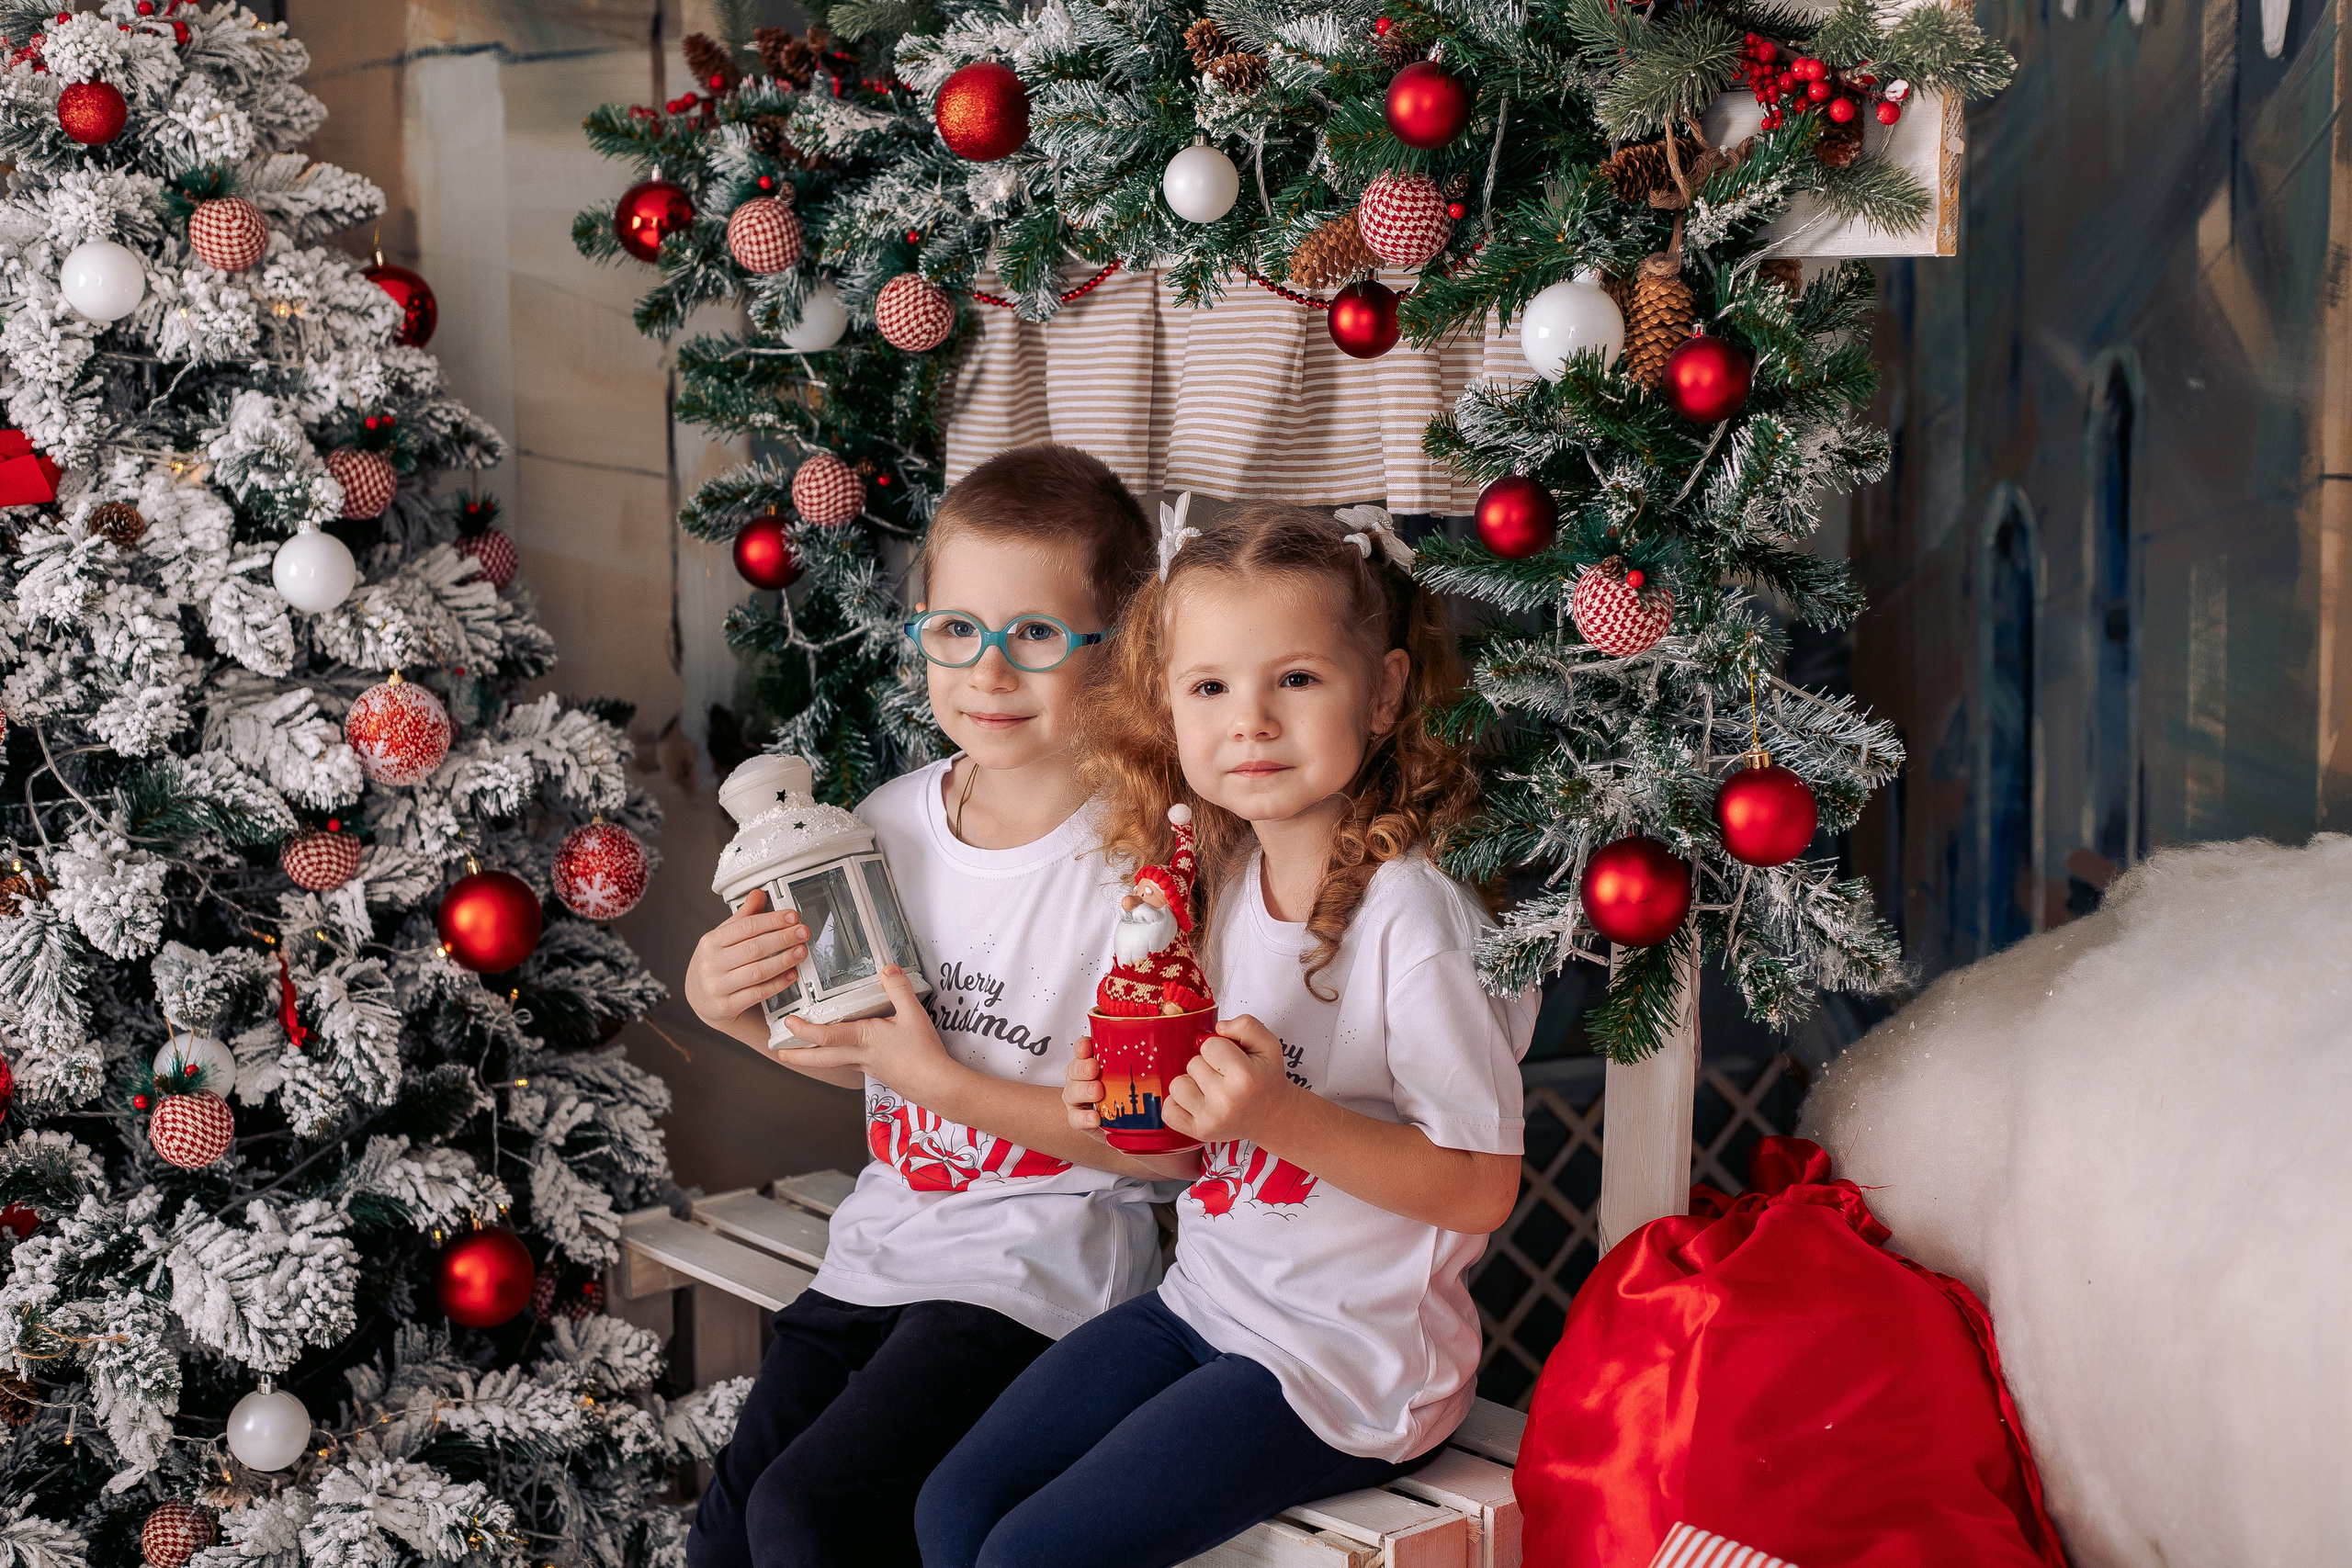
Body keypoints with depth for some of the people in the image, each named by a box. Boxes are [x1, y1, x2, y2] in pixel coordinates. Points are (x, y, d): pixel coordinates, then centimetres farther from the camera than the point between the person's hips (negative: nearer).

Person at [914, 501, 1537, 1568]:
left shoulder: (1413, 917, -21)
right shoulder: (1220, 879, 4)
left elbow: (1481, 1188, -19)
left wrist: (1285, 1115, -29)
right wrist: (1129, 1098, -4)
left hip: (1347, 1364, -8)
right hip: (1203, 1304, 8)